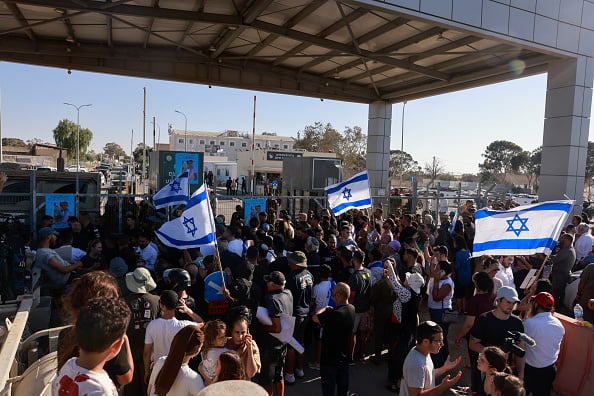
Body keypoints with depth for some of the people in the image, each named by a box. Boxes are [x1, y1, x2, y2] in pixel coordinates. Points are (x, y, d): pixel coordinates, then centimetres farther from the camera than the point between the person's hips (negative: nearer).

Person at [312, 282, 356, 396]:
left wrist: (325, 308, -4)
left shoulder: (335, 313, -31)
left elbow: (315, 317, -18)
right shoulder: (351, 309, -5)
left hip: (330, 358, -7)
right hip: (344, 356, 7)